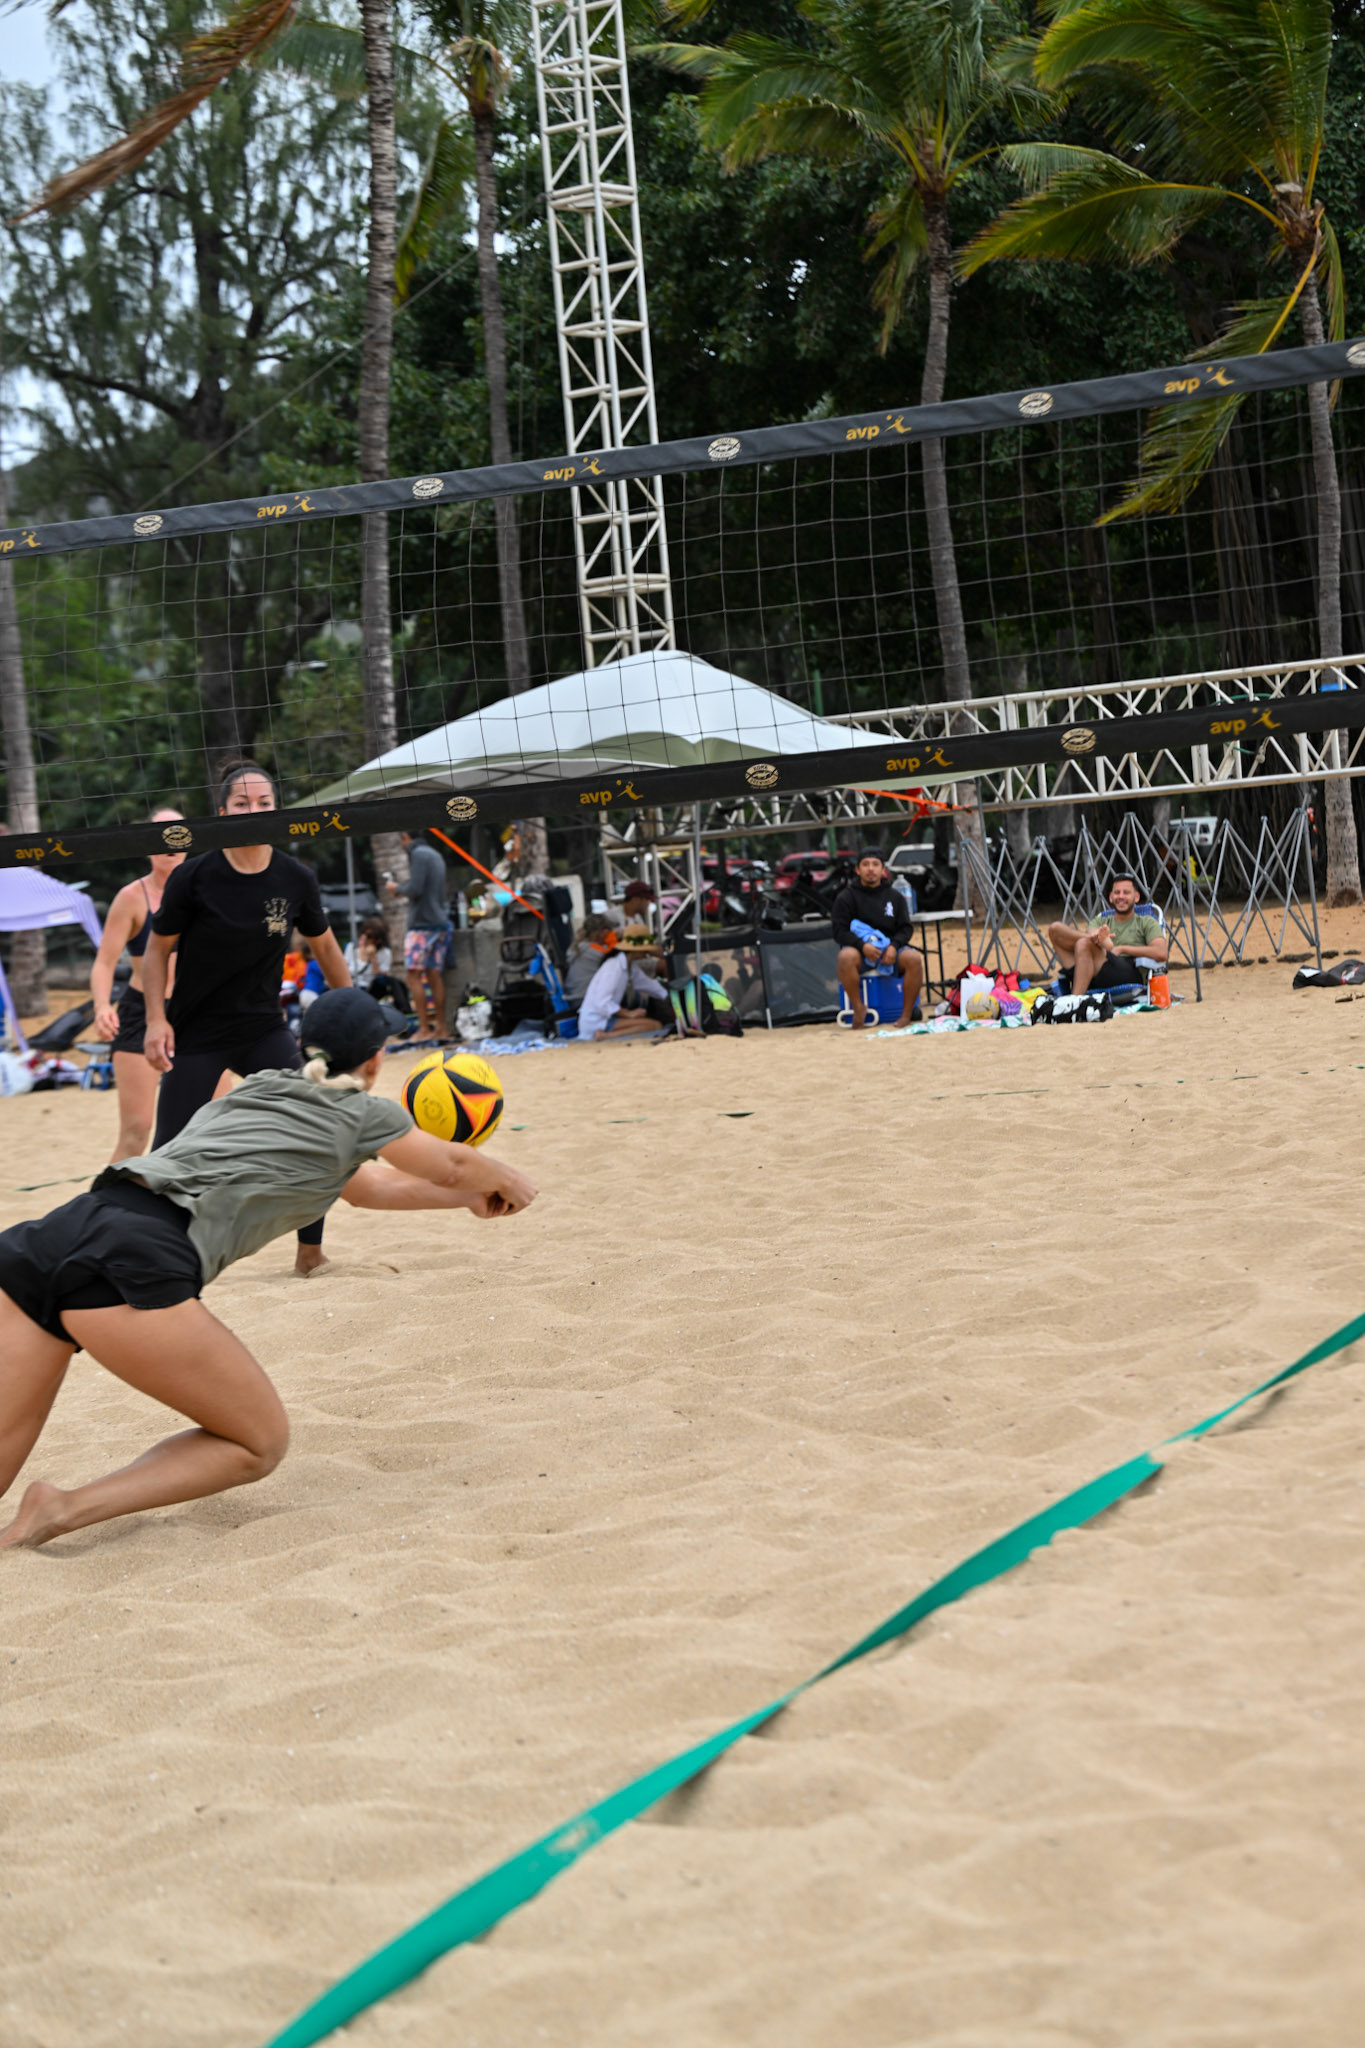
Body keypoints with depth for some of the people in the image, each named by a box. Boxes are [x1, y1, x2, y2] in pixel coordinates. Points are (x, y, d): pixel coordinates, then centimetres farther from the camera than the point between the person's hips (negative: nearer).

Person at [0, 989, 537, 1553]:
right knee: (260, 1442, 11)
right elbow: (454, 1166, 35)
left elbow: (368, 1187, 49)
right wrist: (511, 1184, 56)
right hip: (129, 1270, -7)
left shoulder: (254, 1092, 34)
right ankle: (64, 1510, -9)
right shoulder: (364, 1115, 15)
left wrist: (471, 1196, 58)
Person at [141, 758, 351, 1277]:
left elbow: (324, 947, 11)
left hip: (264, 1030, 3)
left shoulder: (296, 879, -5)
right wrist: (156, 1020, -11)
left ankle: (310, 1254, 7)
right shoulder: (194, 877, -13)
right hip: (195, 1036, -2)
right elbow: (157, 948, -2)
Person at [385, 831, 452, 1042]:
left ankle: (424, 1028, -10)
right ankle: (440, 1028, 7)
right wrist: (402, 889, 22)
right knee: (435, 975, 8)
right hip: (441, 922, 9)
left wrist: (397, 888, 2)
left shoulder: (418, 854, -10)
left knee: (414, 975, -6)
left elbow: (415, 889, -18)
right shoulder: (435, 855, 17)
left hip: (422, 923, -9)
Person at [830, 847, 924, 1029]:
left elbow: (906, 928, 9)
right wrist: (862, 946, -21)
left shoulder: (895, 897, 15)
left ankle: (907, 1013, -21)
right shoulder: (846, 897, 6)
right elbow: (839, 931, -2)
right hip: (860, 951, -2)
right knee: (846, 957, -38)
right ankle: (859, 1009, -22)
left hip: (890, 951, 2)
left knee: (914, 958, -30)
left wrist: (894, 946, -14)